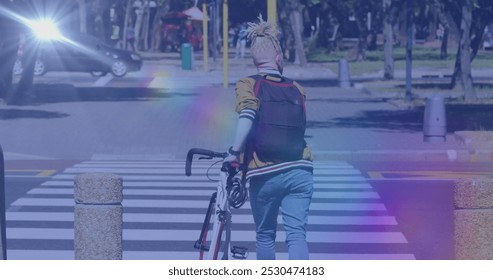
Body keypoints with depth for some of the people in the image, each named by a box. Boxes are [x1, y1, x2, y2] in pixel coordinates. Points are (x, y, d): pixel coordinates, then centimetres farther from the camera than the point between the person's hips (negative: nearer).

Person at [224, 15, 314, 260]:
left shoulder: (248, 85, -1)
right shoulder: (296, 89, 10)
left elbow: (247, 116, -18)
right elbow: (299, 127, 11)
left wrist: (234, 153, -16)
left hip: (264, 173, -1)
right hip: (299, 170, 2)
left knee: (265, 235, 16)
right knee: (297, 233, -2)